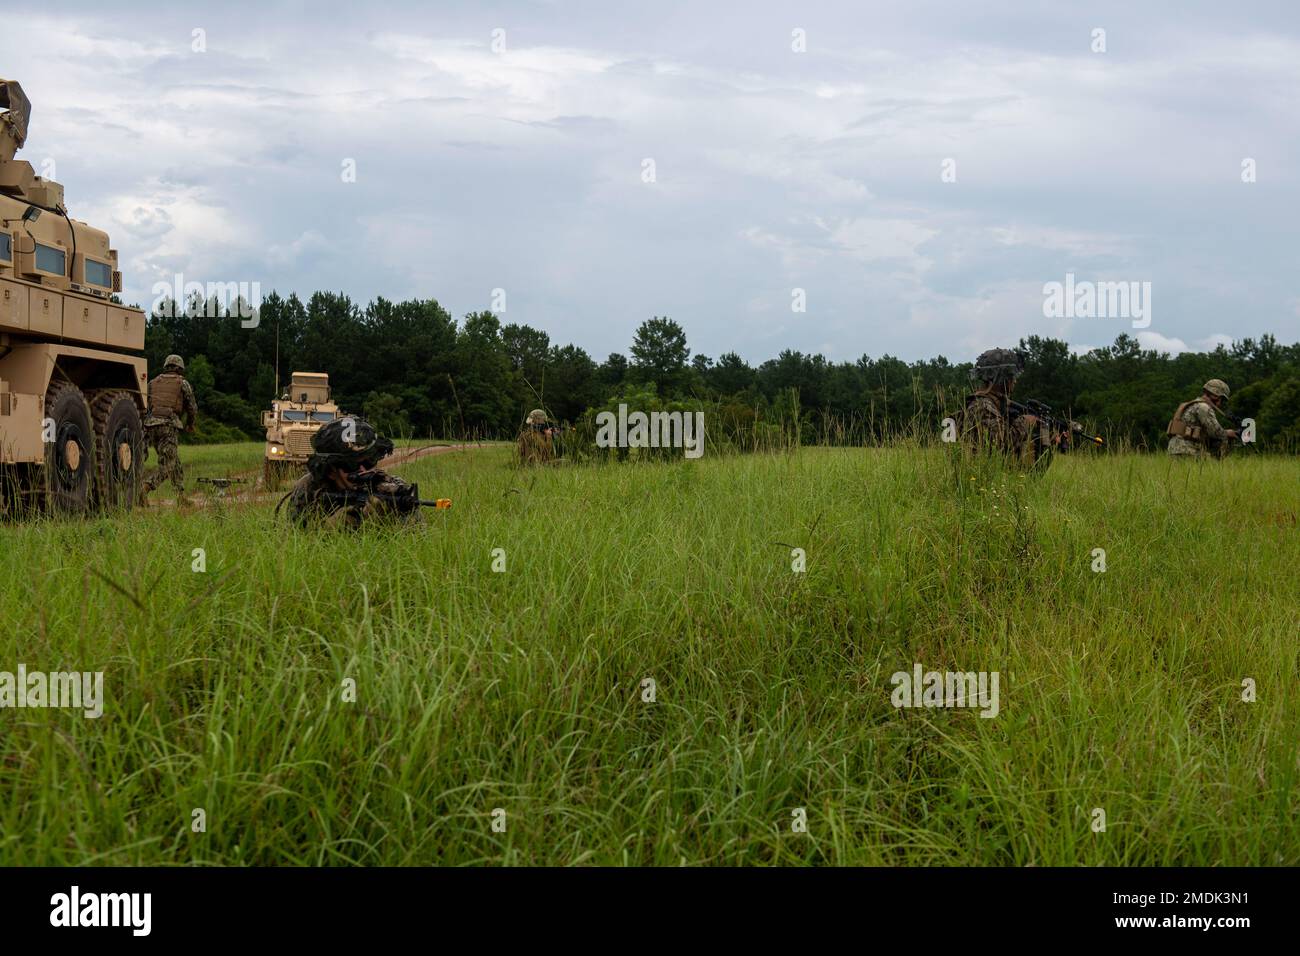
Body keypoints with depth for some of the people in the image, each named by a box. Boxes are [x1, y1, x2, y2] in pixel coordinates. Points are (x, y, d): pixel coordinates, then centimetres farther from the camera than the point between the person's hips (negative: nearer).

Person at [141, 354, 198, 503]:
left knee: (174, 460, 19)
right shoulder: (183, 383, 9)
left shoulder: (153, 383, 19)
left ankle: (181, 495, 18)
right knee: (166, 466, -8)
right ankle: (144, 487, -30)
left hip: (151, 425, 5)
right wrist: (190, 423, 29)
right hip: (169, 426, -5)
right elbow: (192, 408, 10)